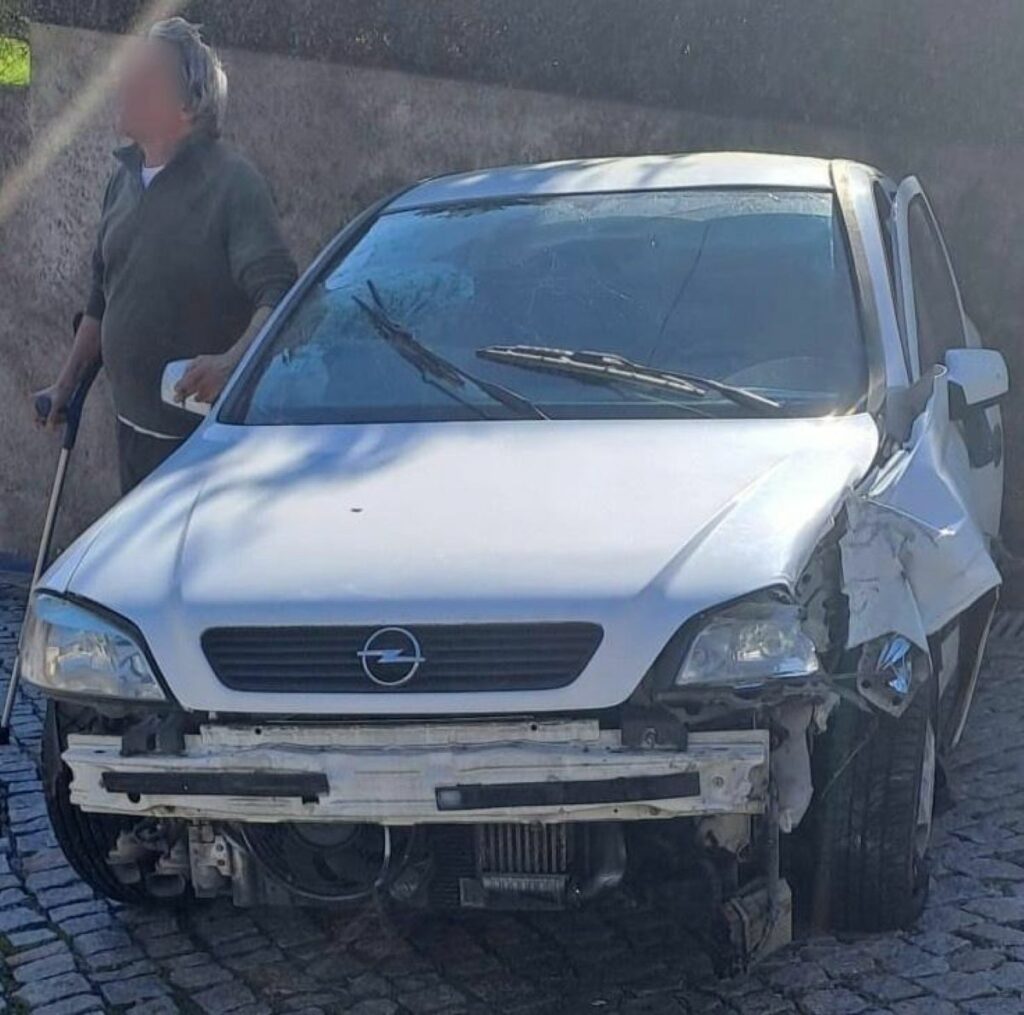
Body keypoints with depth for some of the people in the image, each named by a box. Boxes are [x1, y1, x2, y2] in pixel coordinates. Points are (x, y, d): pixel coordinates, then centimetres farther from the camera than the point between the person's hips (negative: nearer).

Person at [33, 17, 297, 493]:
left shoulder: (233, 182, -14)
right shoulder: (124, 179, 11)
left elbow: (278, 293, -23)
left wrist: (232, 362, -39)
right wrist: (68, 382, 24)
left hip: (204, 429, -8)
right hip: (133, 422, 8)